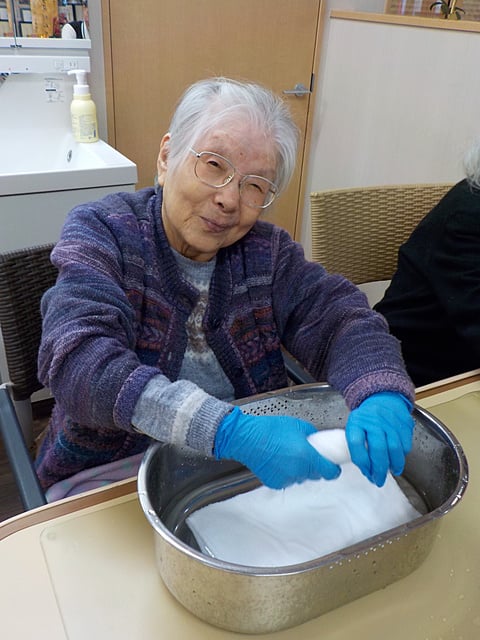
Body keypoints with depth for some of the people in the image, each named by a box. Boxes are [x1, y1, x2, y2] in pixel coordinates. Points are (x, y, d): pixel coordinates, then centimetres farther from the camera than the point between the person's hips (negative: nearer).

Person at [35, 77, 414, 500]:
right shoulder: (101, 232, -12)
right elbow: (77, 357, -28)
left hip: (252, 467, 3)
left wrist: (383, 395, -32)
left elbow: (341, 315, -9)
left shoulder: (267, 252, 1)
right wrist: (228, 430, -40)